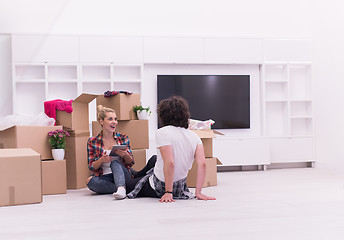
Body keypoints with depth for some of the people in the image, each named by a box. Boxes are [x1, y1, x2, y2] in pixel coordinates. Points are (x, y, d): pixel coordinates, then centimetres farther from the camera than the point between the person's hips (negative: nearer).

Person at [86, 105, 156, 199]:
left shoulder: (123, 138, 7)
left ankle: (121, 188, -53)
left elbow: (131, 162, 7)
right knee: (90, 181, -31)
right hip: (105, 177, 0)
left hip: (123, 173, 0)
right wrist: (102, 160, -17)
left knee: (115, 162, -31)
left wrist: (125, 155, -16)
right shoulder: (92, 141, 5)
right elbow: (92, 167, 4)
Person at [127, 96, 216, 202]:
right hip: (180, 185, 5)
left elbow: (170, 163, -27)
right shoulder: (194, 136, -1)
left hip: (160, 187, -5)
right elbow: (202, 164, -10)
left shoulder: (162, 133, -17)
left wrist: (168, 192, -22)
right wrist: (198, 192, -9)